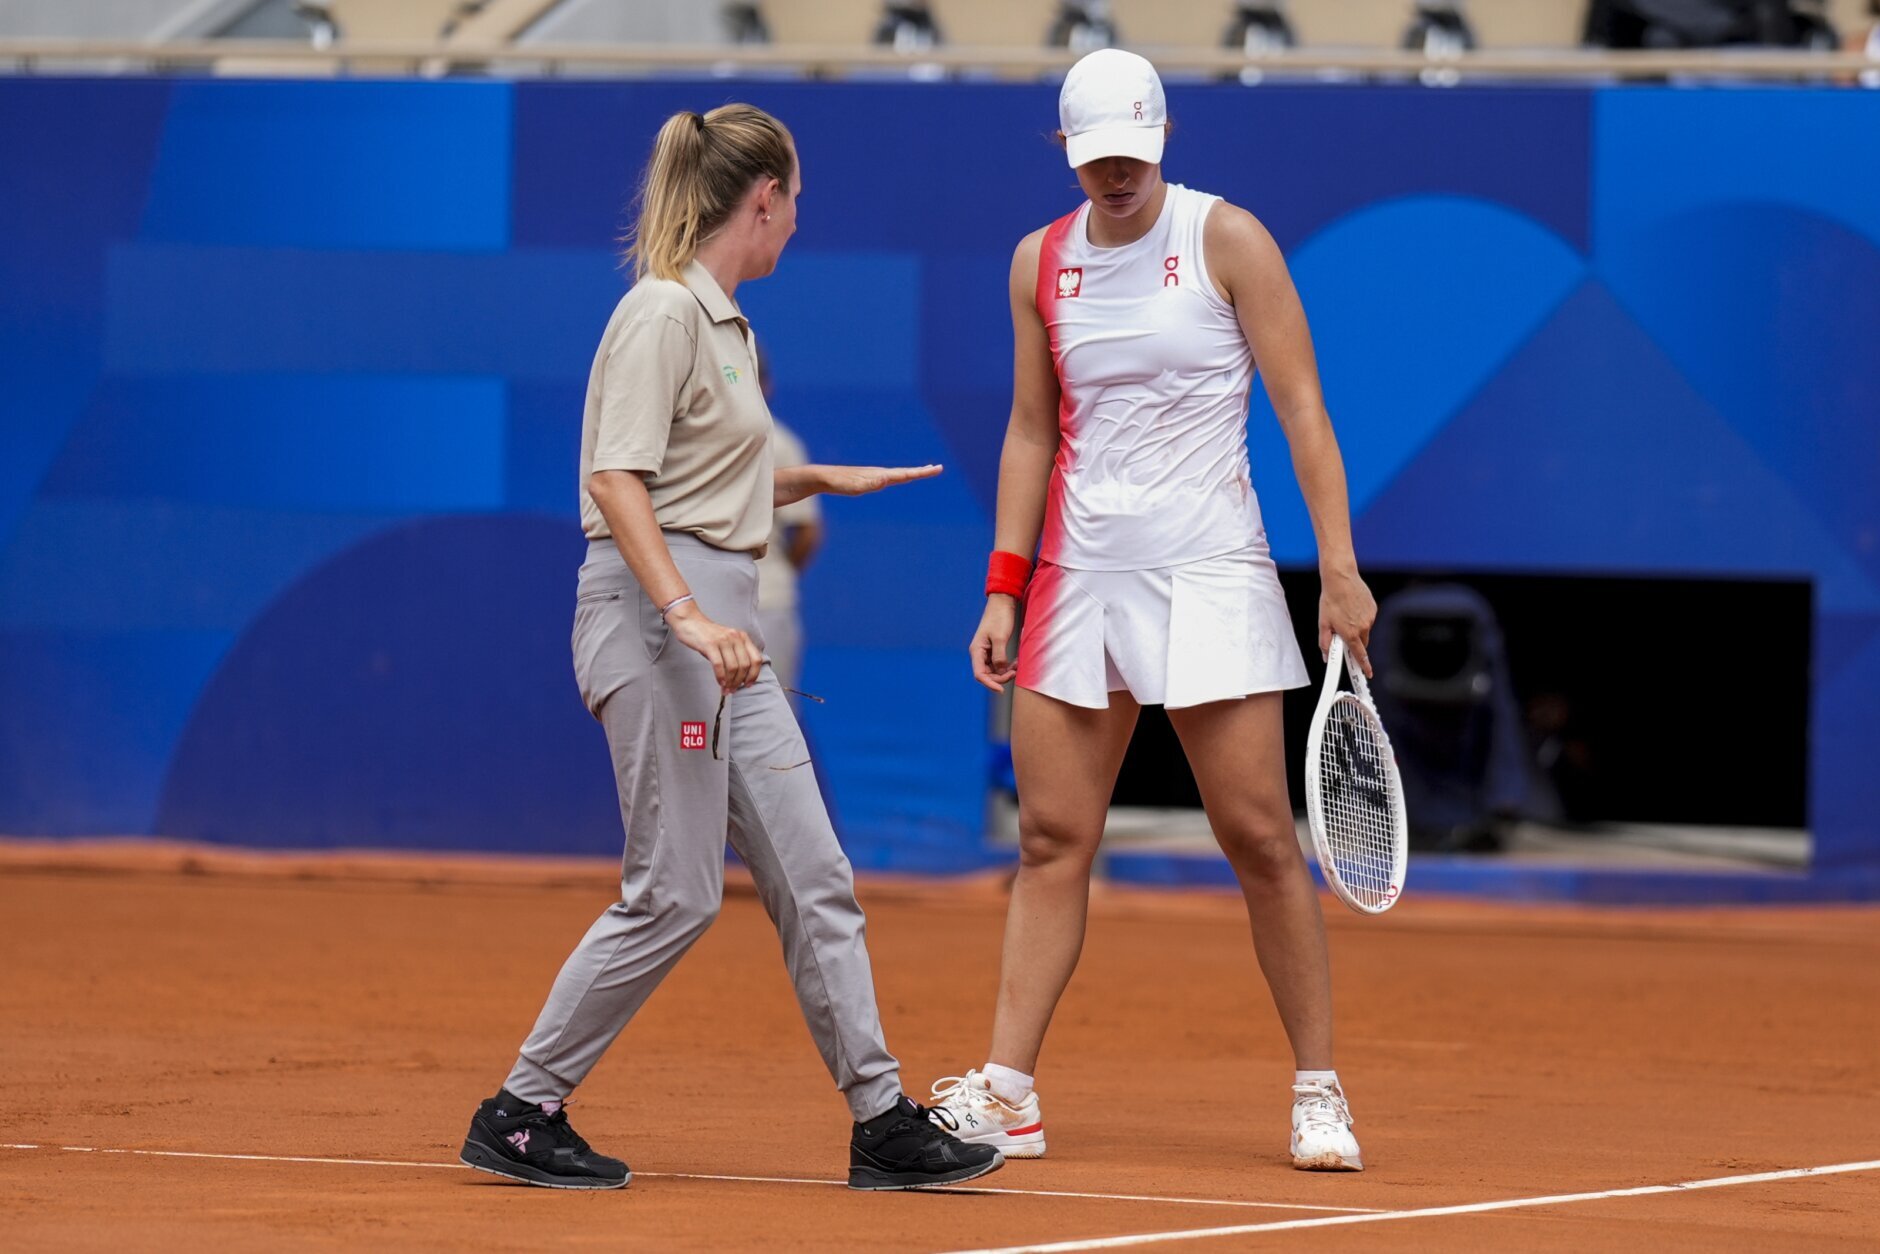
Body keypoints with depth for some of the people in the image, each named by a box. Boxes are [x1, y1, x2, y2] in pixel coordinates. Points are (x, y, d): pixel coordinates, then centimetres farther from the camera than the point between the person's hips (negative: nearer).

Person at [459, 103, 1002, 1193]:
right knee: (675, 895, -7)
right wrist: (687, 615, -29)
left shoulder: (723, 323, 16)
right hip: (655, 614, -10)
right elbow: (617, 479, -21)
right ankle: (521, 1114, 2)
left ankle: (882, 1119, 9)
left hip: (720, 628, 10)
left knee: (815, 883, 7)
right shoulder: (662, 312, -12)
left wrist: (820, 480, 28)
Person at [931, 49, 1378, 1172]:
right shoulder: (1041, 263, 8)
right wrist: (1005, 588, 7)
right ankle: (1007, 1095, 1)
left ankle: (1320, 1093, 2)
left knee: (1260, 836, -6)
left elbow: (1302, 407, -5)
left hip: (1210, 572, -4)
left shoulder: (1226, 239, -4)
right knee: (1053, 837, 1)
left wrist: (1340, 565, -12)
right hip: (1079, 573, 4)